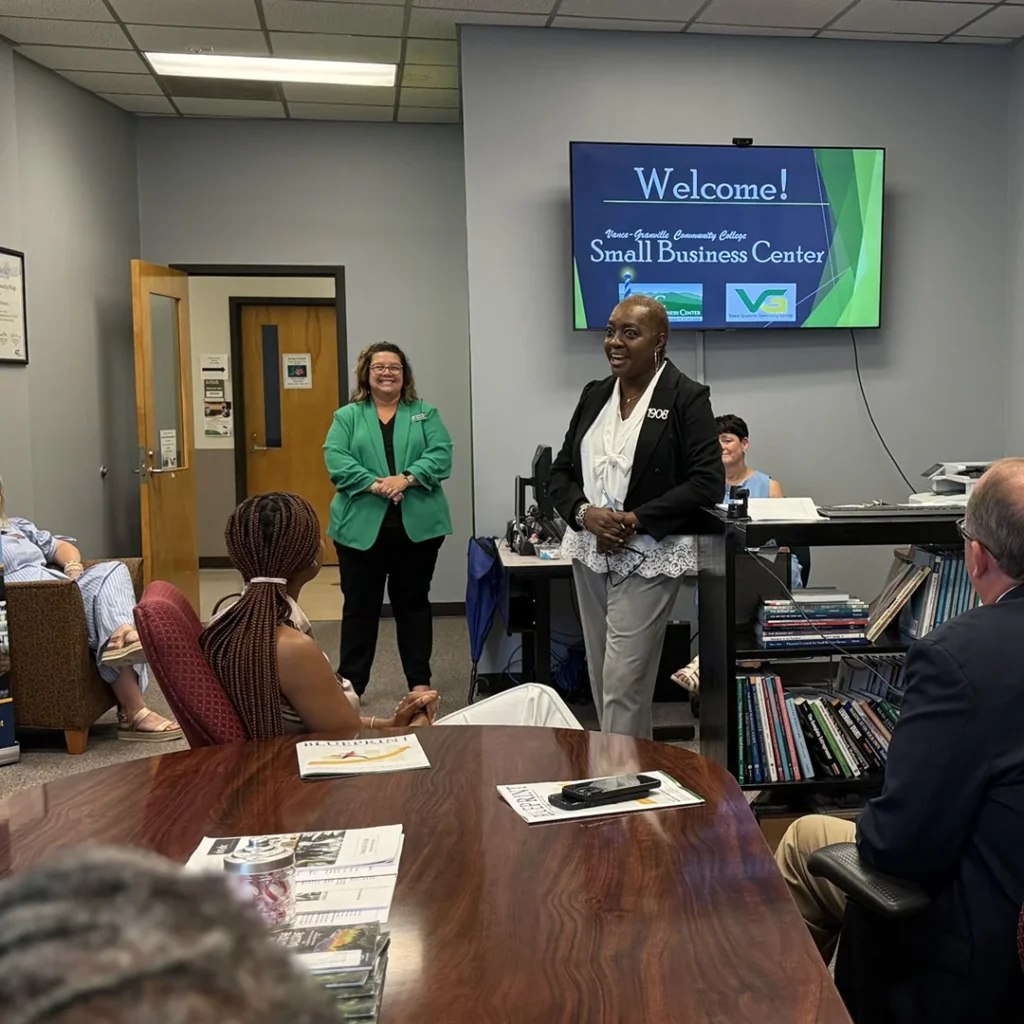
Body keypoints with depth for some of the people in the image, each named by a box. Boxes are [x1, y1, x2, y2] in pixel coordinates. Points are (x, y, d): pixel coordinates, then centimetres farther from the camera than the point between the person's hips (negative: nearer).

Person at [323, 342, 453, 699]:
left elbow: (440, 454, -4)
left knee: (413, 603, 10)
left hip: (417, 525, 1)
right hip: (361, 526, 0)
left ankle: (420, 680, 20)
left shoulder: (425, 414, 10)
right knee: (360, 605, 6)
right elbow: (336, 459, -6)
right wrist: (374, 484, -20)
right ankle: (350, 683, 15)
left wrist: (406, 478, -19)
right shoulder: (347, 416, 8)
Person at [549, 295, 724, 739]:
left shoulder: (687, 398, -7)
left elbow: (707, 482, -14)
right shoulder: (594, 394, 11)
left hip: (648, 557, -6)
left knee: (624, 682, -6)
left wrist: (636, 521, -19)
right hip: (589, 552, 7)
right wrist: (584, 512, -10)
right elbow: (561, 470, 12)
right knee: (601, 677, 13)